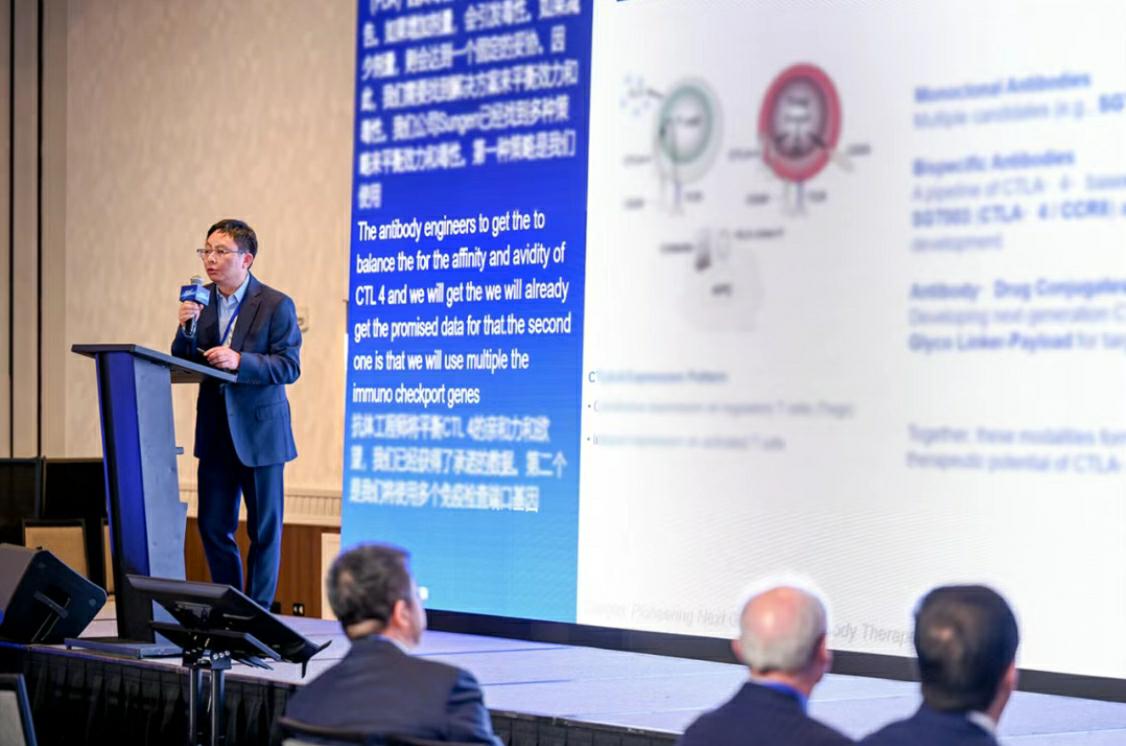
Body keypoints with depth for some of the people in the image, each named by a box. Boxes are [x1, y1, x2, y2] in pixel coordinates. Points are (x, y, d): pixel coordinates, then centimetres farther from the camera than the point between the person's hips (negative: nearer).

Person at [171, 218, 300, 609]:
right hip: (215, 433, 5)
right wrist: (186, 329, -13)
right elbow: (182, 365, 6)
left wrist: (240, 361, -26)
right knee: (213, 526, 7)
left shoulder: (276, 305, -8)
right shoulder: (199, 302, 6)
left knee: (264, 529, 4)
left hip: (258, 433, -5)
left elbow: (289, 367, -13)